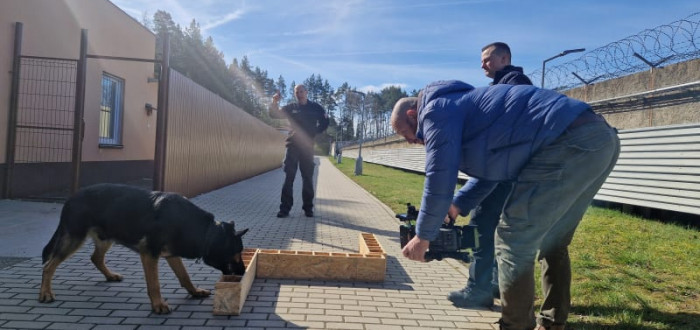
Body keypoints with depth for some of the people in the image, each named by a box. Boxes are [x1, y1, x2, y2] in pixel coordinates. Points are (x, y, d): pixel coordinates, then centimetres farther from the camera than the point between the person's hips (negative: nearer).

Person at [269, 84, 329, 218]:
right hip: (293, 145, 0)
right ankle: (285, 208, -3)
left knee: (307, 178, 3)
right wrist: (274, 103, -18)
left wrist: (314, 132, -3)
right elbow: (274, 114, 0)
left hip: (307, 146, 0)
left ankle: (308, 208, 9)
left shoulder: (315, 107, 6)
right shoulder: (291, 108, 7)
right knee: (289, 177, -4)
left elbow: (325, 122, 9)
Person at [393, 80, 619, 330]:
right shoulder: (463, 105, 29)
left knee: (514, 241, 0)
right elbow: (489, 170, 38)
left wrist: (423, 235, 4)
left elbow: (440, 177, -6)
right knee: (551, 242, 21)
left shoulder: (436, 109, 0)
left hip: (569, 144, -10)